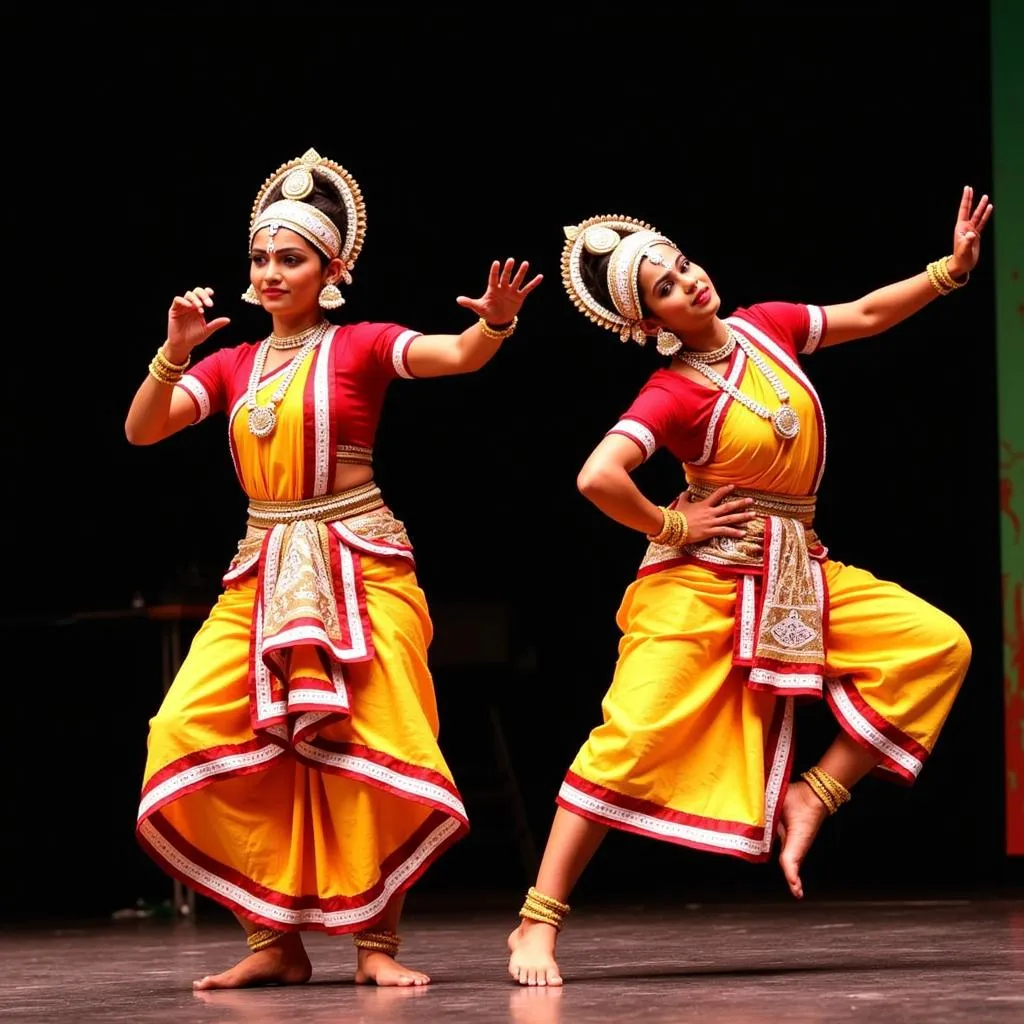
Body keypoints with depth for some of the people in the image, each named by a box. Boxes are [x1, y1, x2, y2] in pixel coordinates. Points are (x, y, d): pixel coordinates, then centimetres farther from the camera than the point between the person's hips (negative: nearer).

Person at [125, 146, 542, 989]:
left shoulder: (360, 347, 1)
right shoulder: (232, 365, 12)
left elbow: (460, 355, -15)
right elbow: (141, 429, 2)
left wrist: (496, 322, -36)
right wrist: (176, 351, -13)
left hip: (360, 568, -4)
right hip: (262, 576, 4)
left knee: (373, 753, -10)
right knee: (196, 737, -9)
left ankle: (375, 939, 4)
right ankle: (276, 936, -1)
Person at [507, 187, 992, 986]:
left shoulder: (766, 328, 3)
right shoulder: (673, 394, -15)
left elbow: (865, 315, 17)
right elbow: (597, 478, -28)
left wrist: (952, 269, 10)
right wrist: (670, 526, -15)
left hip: (800, 571, 7)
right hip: (705, 577, -6)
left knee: (938, 646, -7)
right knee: (637, 736, -16)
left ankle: (814, 795, -1)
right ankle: (538, 921, -10)